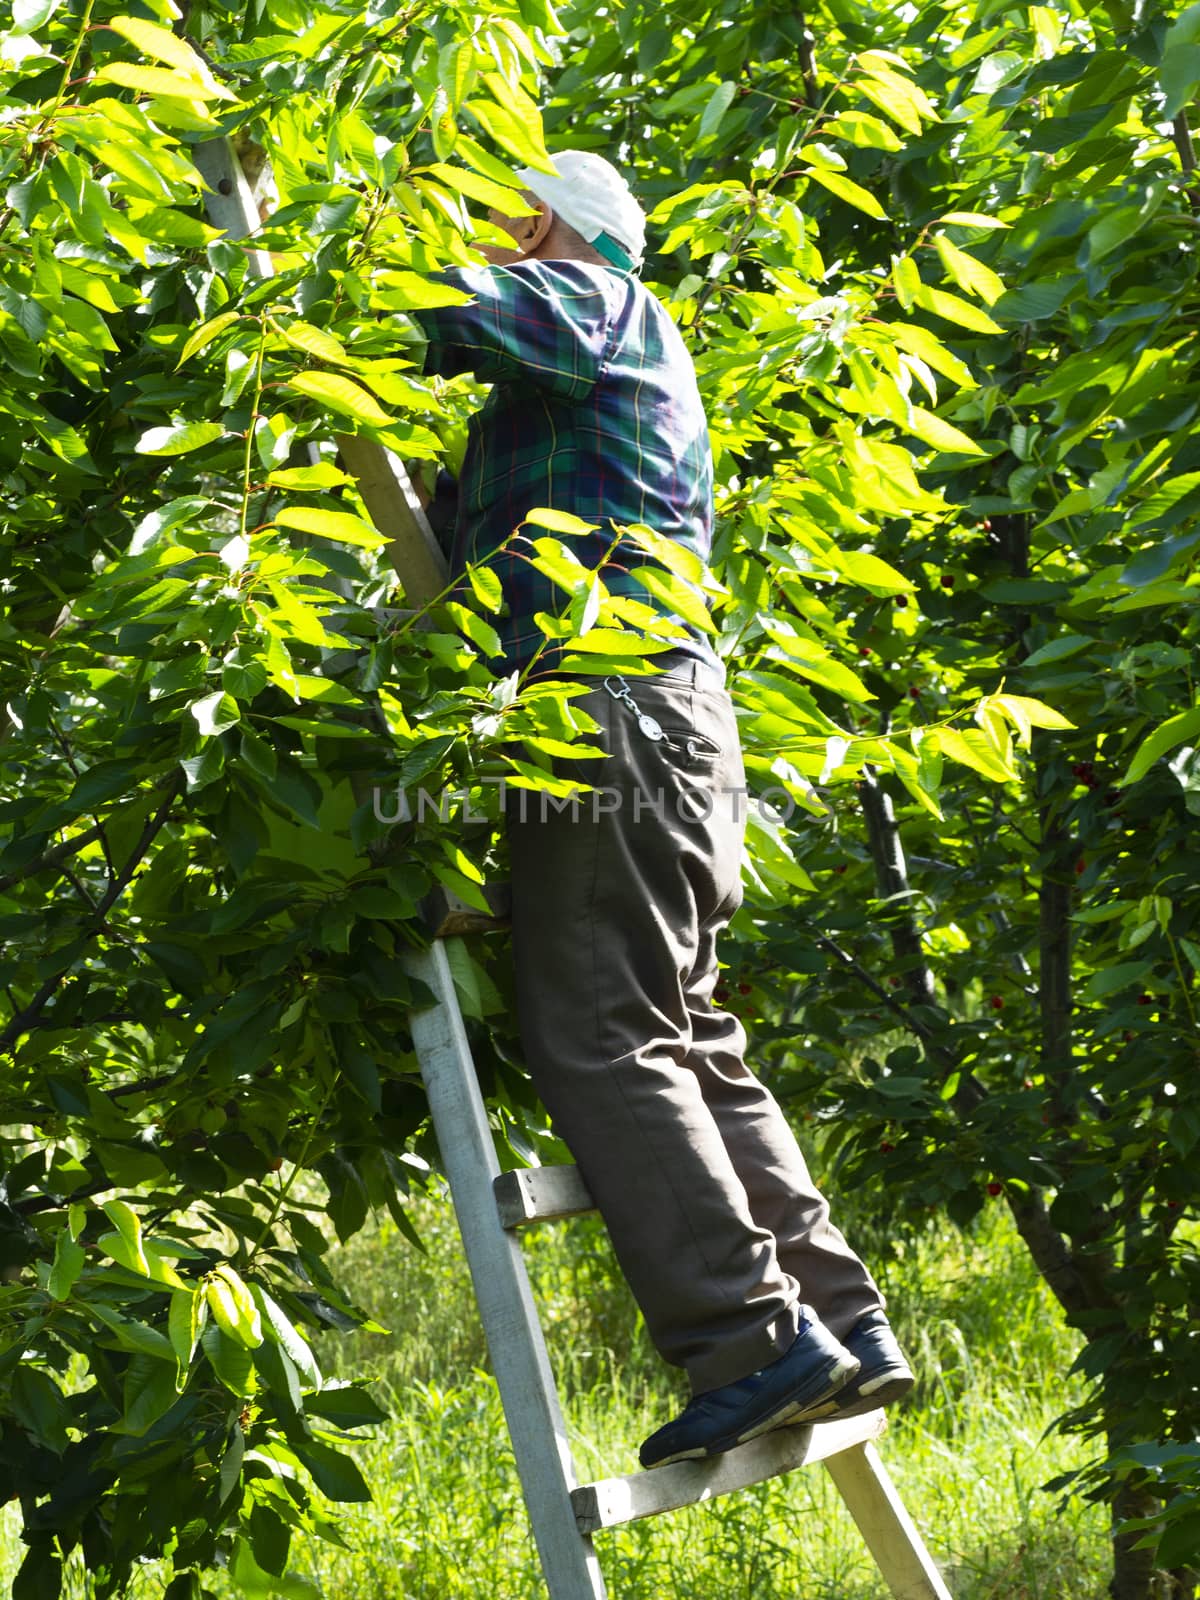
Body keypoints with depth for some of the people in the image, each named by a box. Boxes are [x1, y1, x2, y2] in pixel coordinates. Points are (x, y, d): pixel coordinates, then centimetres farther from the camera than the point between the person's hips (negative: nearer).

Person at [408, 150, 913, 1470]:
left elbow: (456, 312, -16)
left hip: (614, 713, -10)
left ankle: (754, 1339, -19)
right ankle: (840, 1324, 7)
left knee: (602, 1041, -13)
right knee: (684, 1040, 10)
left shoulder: (598, 305, 4)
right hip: (664, 718, 10)